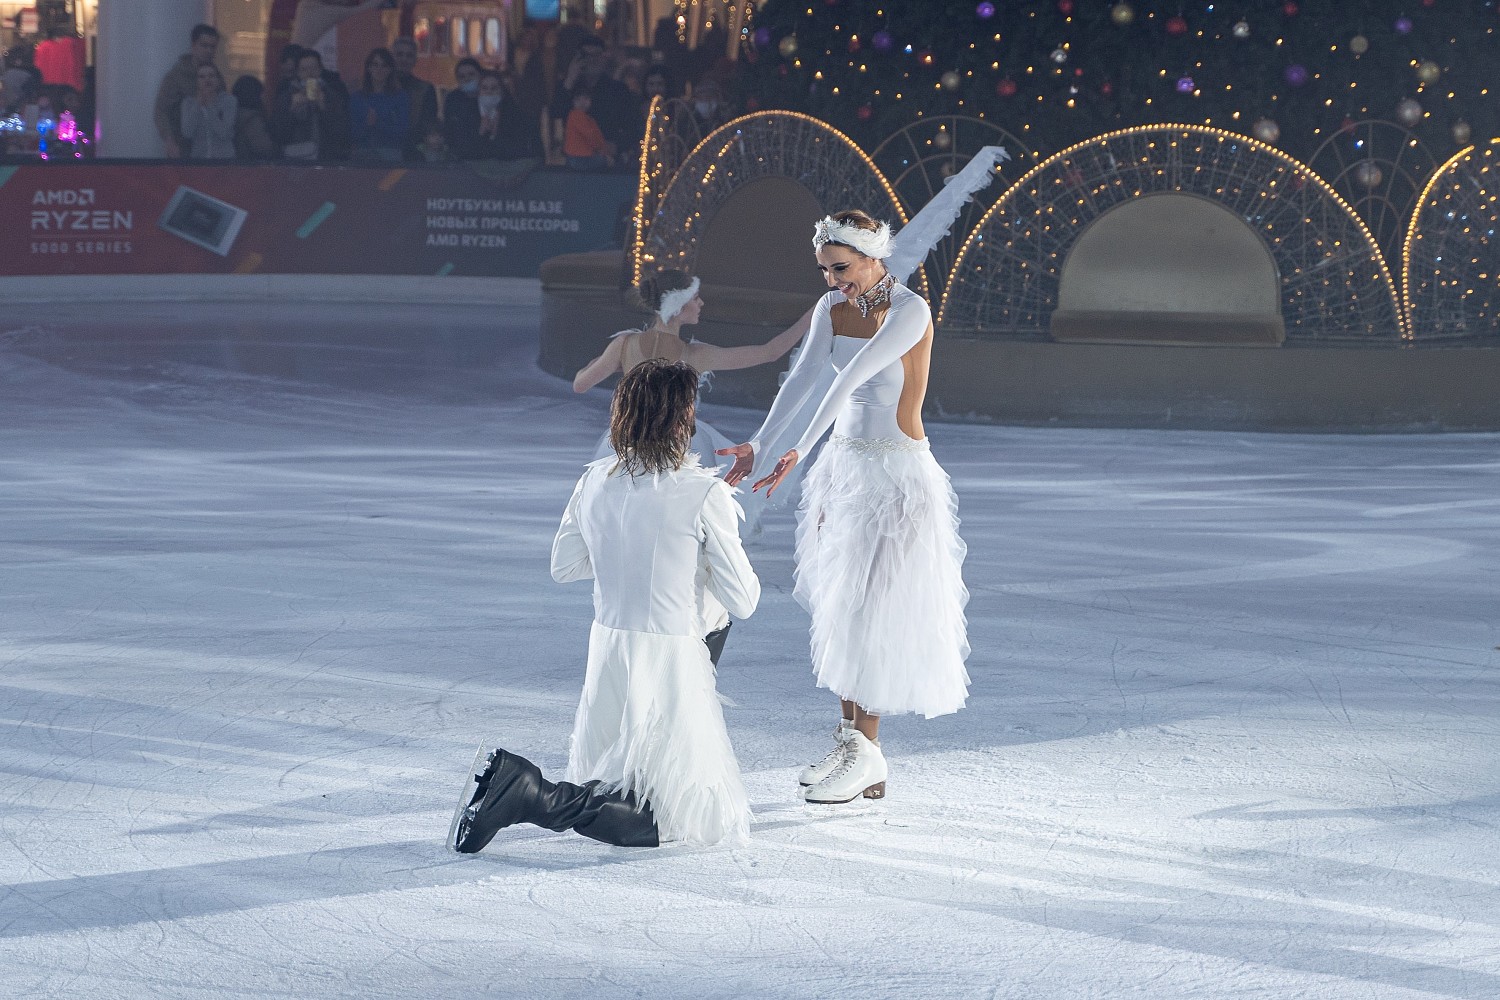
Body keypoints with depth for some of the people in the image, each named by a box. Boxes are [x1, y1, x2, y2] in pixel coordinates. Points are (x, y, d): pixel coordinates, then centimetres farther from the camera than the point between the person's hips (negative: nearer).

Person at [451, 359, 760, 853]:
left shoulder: (595, 481, 0)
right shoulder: (704, 494, -16)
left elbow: (563, 566, 14)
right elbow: (742, 602, -11)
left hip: (607, 650, 7)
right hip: (670, 665, -7)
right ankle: (533, 796, -18)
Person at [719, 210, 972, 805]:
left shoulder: (909, 312, -19)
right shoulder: (832, 308, 4)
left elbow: (849, 381, -26)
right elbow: (802, 380, -7)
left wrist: (800, 453, -33)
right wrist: (757, 446, -20)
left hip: (895, 473, -7)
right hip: (843, 464, 7)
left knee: (871, 614, -5)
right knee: (838, 608, 8)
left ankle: (867, 754, 2)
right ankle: (848, 739, 16)